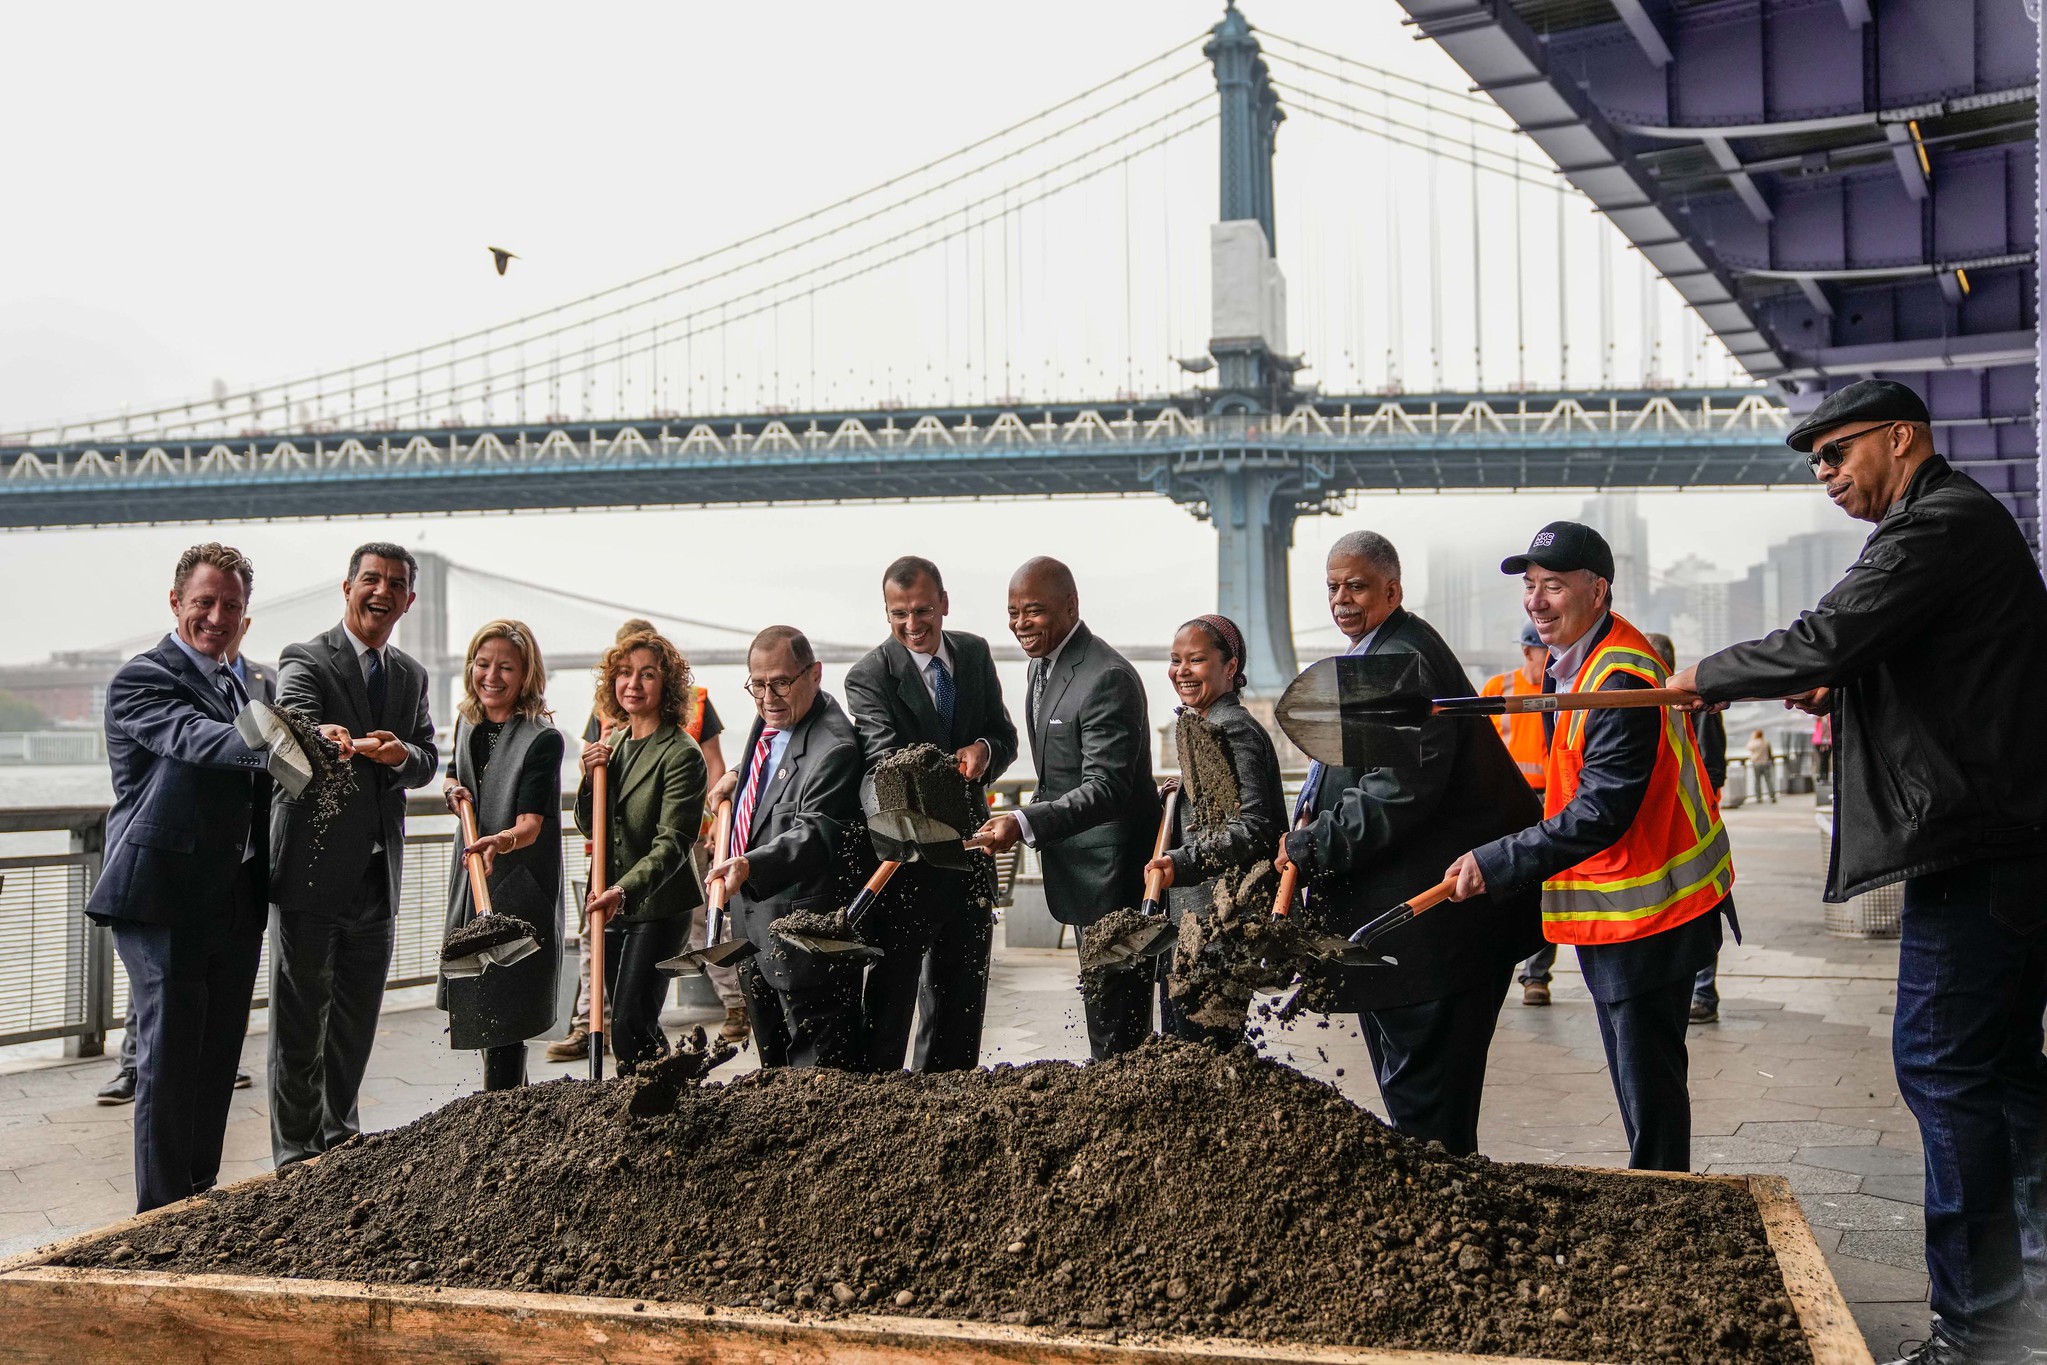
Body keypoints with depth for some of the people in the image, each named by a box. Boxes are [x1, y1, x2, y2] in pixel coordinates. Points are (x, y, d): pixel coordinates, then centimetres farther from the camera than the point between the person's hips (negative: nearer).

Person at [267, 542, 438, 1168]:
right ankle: (297, 1155, 12)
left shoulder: (411, 675, 13)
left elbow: (429, 758, 7)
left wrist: (400, 755, -17)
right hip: (313, 873, -6)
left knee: (357, 1019, 18)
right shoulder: (306, 660, -8)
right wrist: (325, 736, -52)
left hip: (377, 876, 6)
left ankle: (339, 1134, 33)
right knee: (300, 1022, 2)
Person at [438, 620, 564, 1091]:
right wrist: (453, 790, 1)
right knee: (472, 1005, 18)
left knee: (502, 1017, -8)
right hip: (471, 881, 8)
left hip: (519, 890, -8)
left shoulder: (543, 741, -17)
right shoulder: (468, 722, 5)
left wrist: (500, 842, -46)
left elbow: (531, 824, -24)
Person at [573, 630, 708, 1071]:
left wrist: (625, 889, -34)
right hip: (610, 903, 8)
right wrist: (590, 778, -5)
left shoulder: (681, 754, -14)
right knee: (632, 1025, 13)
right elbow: (588, 826, 14)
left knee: (630, 1025, -13)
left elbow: (672, 843, -20)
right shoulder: (613, 741, 10)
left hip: (658, 907, -8)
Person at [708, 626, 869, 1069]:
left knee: (820, 1070, -4)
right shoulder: (769, 722, 7)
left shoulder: (834, 748, -24)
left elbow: (814, 834, -35)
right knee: (776, 1069, 20)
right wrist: (738, 778, 10)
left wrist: (752, 865, -50)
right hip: (754, 933, 10)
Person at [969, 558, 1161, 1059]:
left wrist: (1025, 824, -39)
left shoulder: (1108, 678, -23)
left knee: (1114, 1023, -7)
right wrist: (1024, 822, 13)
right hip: (1078, 868, 11)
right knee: (1099, 1005, 21)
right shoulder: (1042, 665, 9)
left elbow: (1106, 789, -29)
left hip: (1114, 874, -10)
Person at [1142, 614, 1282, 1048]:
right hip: (1190, 919, 10)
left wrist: (1182, 863, -31)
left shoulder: (1234, 730, -13)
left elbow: (1251, 828, -23)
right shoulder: (1206, 726, 19)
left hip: (1217, 925, -10)